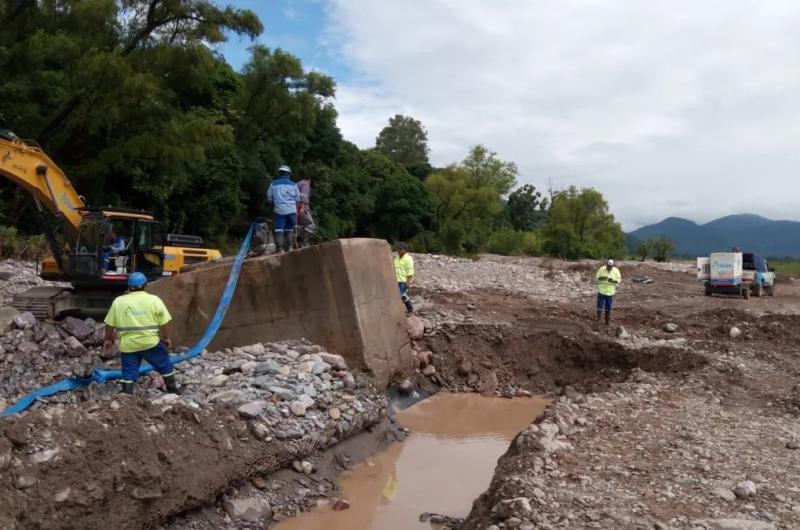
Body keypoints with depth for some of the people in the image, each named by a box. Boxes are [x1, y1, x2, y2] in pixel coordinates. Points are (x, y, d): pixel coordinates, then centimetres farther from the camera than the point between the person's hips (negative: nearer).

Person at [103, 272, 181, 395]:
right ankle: (173, 391, 23)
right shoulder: (154, 300, -3)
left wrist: (108, 340, 17)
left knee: (128, 373, 10)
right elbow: (164, 323, -2)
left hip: (128, 345, 1)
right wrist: (167, 338, 10)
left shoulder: (118, 301, 2)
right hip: (151, 342, -1)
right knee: (165, 366, 15)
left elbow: (110, 324, 5)